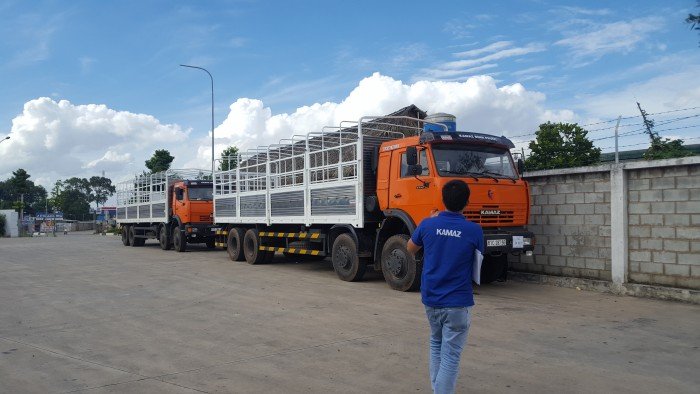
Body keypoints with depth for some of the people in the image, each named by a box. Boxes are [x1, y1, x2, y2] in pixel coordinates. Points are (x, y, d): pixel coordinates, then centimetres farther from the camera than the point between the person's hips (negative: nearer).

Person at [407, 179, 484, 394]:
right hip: (457, 303, -3)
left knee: (436, 343, 24)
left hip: (430, 298, 4)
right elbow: (478, 259, 6)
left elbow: (410, 249, 12)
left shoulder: (427, 225, -6)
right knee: (450, 356, 2)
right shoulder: (474, 230, -12)